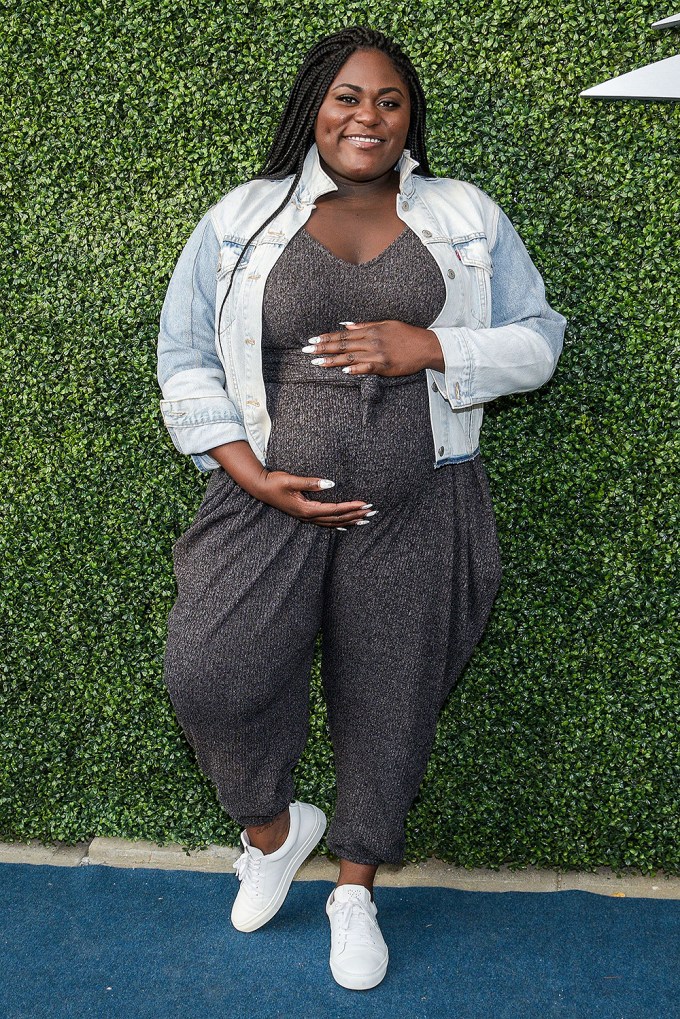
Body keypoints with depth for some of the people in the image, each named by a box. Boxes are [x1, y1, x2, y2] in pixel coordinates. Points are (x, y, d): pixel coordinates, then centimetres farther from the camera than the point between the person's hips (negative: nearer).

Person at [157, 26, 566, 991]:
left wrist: (430, 347, -12)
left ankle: (356, 885, 35)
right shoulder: (241, 220, 6)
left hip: (417, 512, 1)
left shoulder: (467, 218, 8)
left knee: (389, 705, 8)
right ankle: (271, 826, 17)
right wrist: (254, 478, -8)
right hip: (273, 497, 0)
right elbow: (187, 360, 5)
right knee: (209, 675, -17)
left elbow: (537, 339, 8)